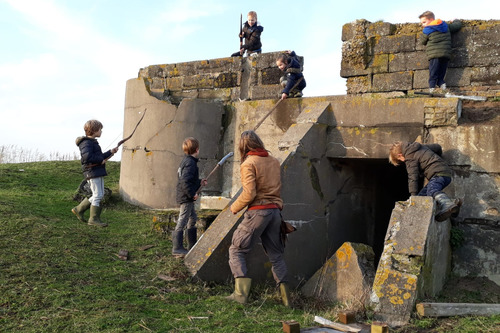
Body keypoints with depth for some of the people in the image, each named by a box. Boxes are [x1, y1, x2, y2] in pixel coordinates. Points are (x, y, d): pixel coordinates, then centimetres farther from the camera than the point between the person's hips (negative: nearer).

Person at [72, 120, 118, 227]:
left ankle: (79, 209, 23)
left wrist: (110, 152, 18)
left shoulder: (93, 142, 20)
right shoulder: (86, 143, -12)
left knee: (99, 195, 14)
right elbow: (87, 157, -27)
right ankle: (94, 219, 2)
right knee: (98, 195, -6)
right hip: (93, 172, -10)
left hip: (98, 172, 10)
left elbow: (99, 156, 27)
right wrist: (101, 160, -19)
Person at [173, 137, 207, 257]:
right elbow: (185, 181, -29)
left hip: (186, 198, 11)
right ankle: (177, 248, 2)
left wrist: (199, 182, 20)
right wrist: (192, 194, -21)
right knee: (182, 222, -5)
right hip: (186, 198, -11)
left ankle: (192, 245, 30)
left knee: (193, 219, 19)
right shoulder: (190, 163, -19)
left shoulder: (186, 161, 13)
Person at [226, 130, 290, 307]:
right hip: (275, 211, 6)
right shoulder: (274, 161, 13)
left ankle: (240, 293, -3)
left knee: (237, 250, 5)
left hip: (258, 211, -6)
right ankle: (286, 297, 13)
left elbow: (249, 193, -16)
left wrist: (234, 207, -2)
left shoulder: (248, 163, -7)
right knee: (276, 254, 14)